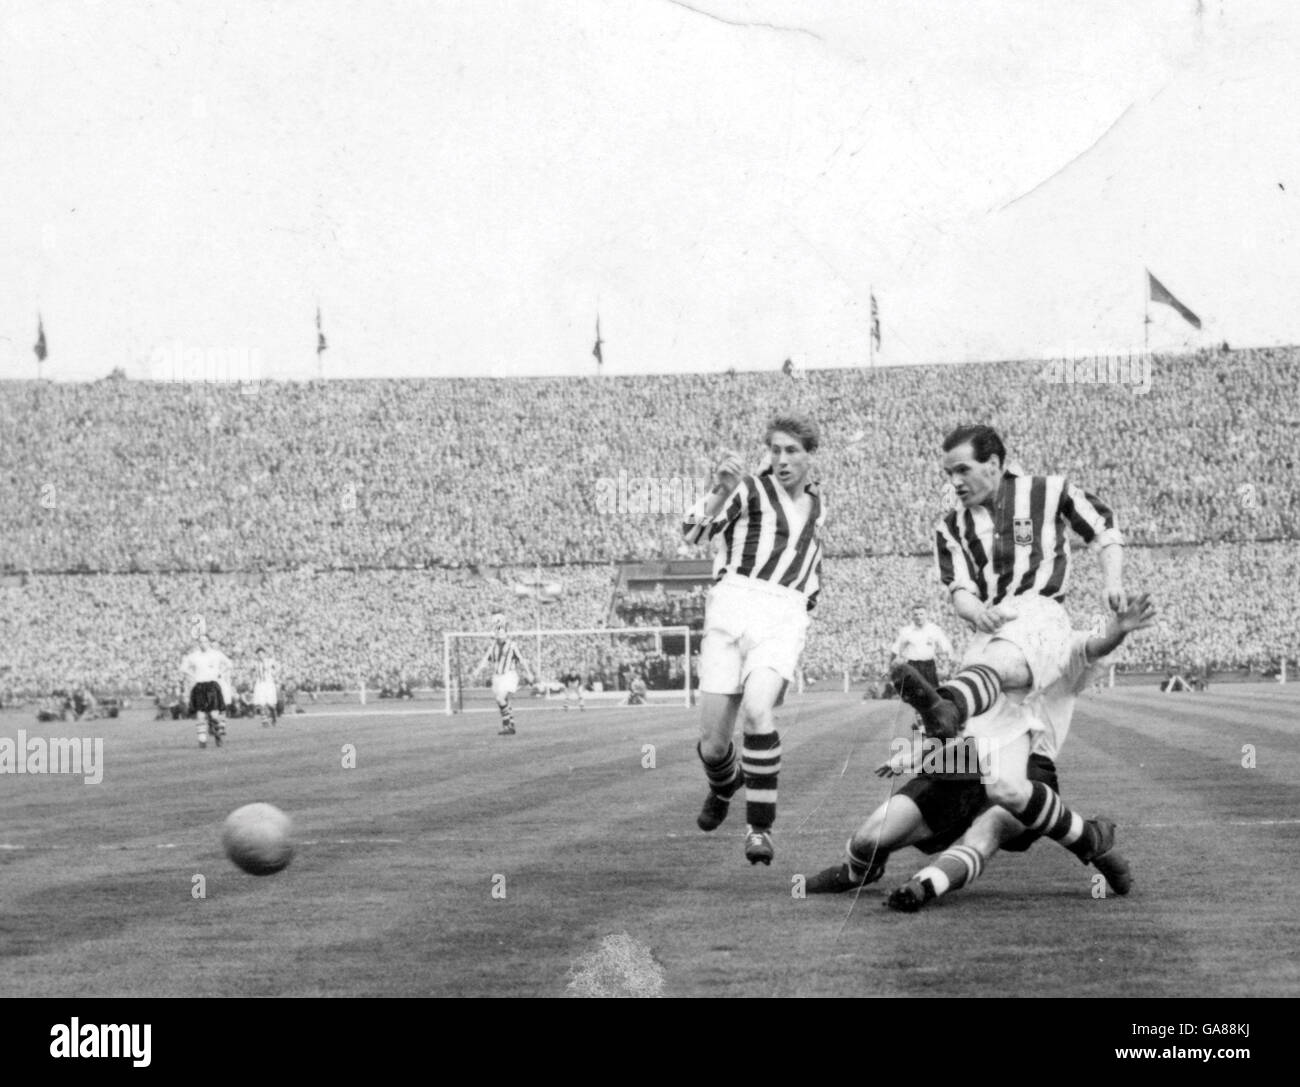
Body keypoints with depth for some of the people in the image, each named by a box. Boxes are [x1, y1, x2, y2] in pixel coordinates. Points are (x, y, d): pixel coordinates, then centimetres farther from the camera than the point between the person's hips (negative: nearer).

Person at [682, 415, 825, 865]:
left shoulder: (816, 505, 20)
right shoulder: (749, 490, 4)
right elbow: (693, 531, -13)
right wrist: (721, 491, -29)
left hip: (784, 617, 1)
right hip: (732, 605, -1)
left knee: (756, 709, -28)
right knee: (713, 744, -3)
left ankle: (760, 828, -21)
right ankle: (725, 785, 35)